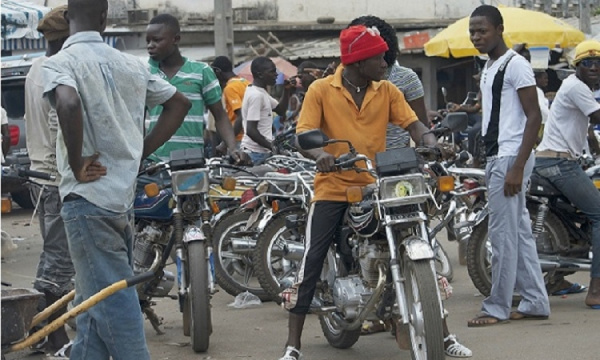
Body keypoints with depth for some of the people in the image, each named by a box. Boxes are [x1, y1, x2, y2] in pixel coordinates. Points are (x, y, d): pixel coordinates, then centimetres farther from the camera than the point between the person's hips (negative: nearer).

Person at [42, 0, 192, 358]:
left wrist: (77, 163, -17)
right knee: (95, 304, 15)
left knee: (111, 304, -4)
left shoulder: (60, 62, -9)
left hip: (87, 196, -6)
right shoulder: (131, 64, 10)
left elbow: (68, 104, -30)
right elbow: (180, 103, 17)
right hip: (124, 197, 6)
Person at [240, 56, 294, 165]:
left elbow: (280, 110, 23)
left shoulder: (261, 92, 13)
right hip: (256, 152, -10)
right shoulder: (256, 95, -17)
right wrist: (272, 147, -16)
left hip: (261, 150, 10)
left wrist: (287, 91, 8)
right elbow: (251, 130, -21)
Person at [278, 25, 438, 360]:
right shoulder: (321, 90, -3)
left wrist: (433, 145, -25)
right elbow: (303, 134, -9)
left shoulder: (387, 91, 6)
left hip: (377, 187, 3)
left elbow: (413, 123, -3)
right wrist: (319, 154, -32)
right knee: (312, 260, -11)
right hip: (334, 188, -3)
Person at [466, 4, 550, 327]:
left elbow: (534, 116, -16)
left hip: (510, 158, -10)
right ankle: (535, 302, 15)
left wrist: (517, 166, -21)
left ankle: (497, 307, -1)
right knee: (520, 233, 11)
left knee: (503, 234, -6)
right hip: (495, 157, 10)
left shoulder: (515, 64, -11)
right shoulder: (488, 67, 17)